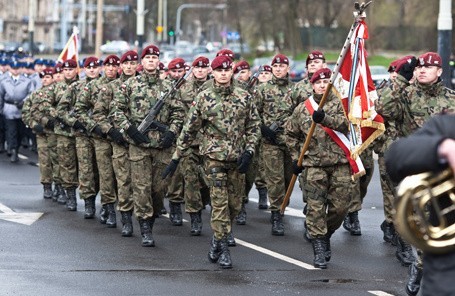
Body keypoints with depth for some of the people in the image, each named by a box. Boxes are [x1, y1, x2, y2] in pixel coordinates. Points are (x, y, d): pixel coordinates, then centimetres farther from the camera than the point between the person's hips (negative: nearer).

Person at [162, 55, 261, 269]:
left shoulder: (244, 97, 5)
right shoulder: (203, 98, 0)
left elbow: (253, 127, 9)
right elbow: (189, 130, 4)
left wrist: (248, 152, -4)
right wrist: (176, 158, 3)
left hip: (237, 158, 3)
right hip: (214, 156, -3)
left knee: (235, 204, 7)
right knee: (219, 202, -8)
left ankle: (218, 238, 27)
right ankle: (222, 248, -2)